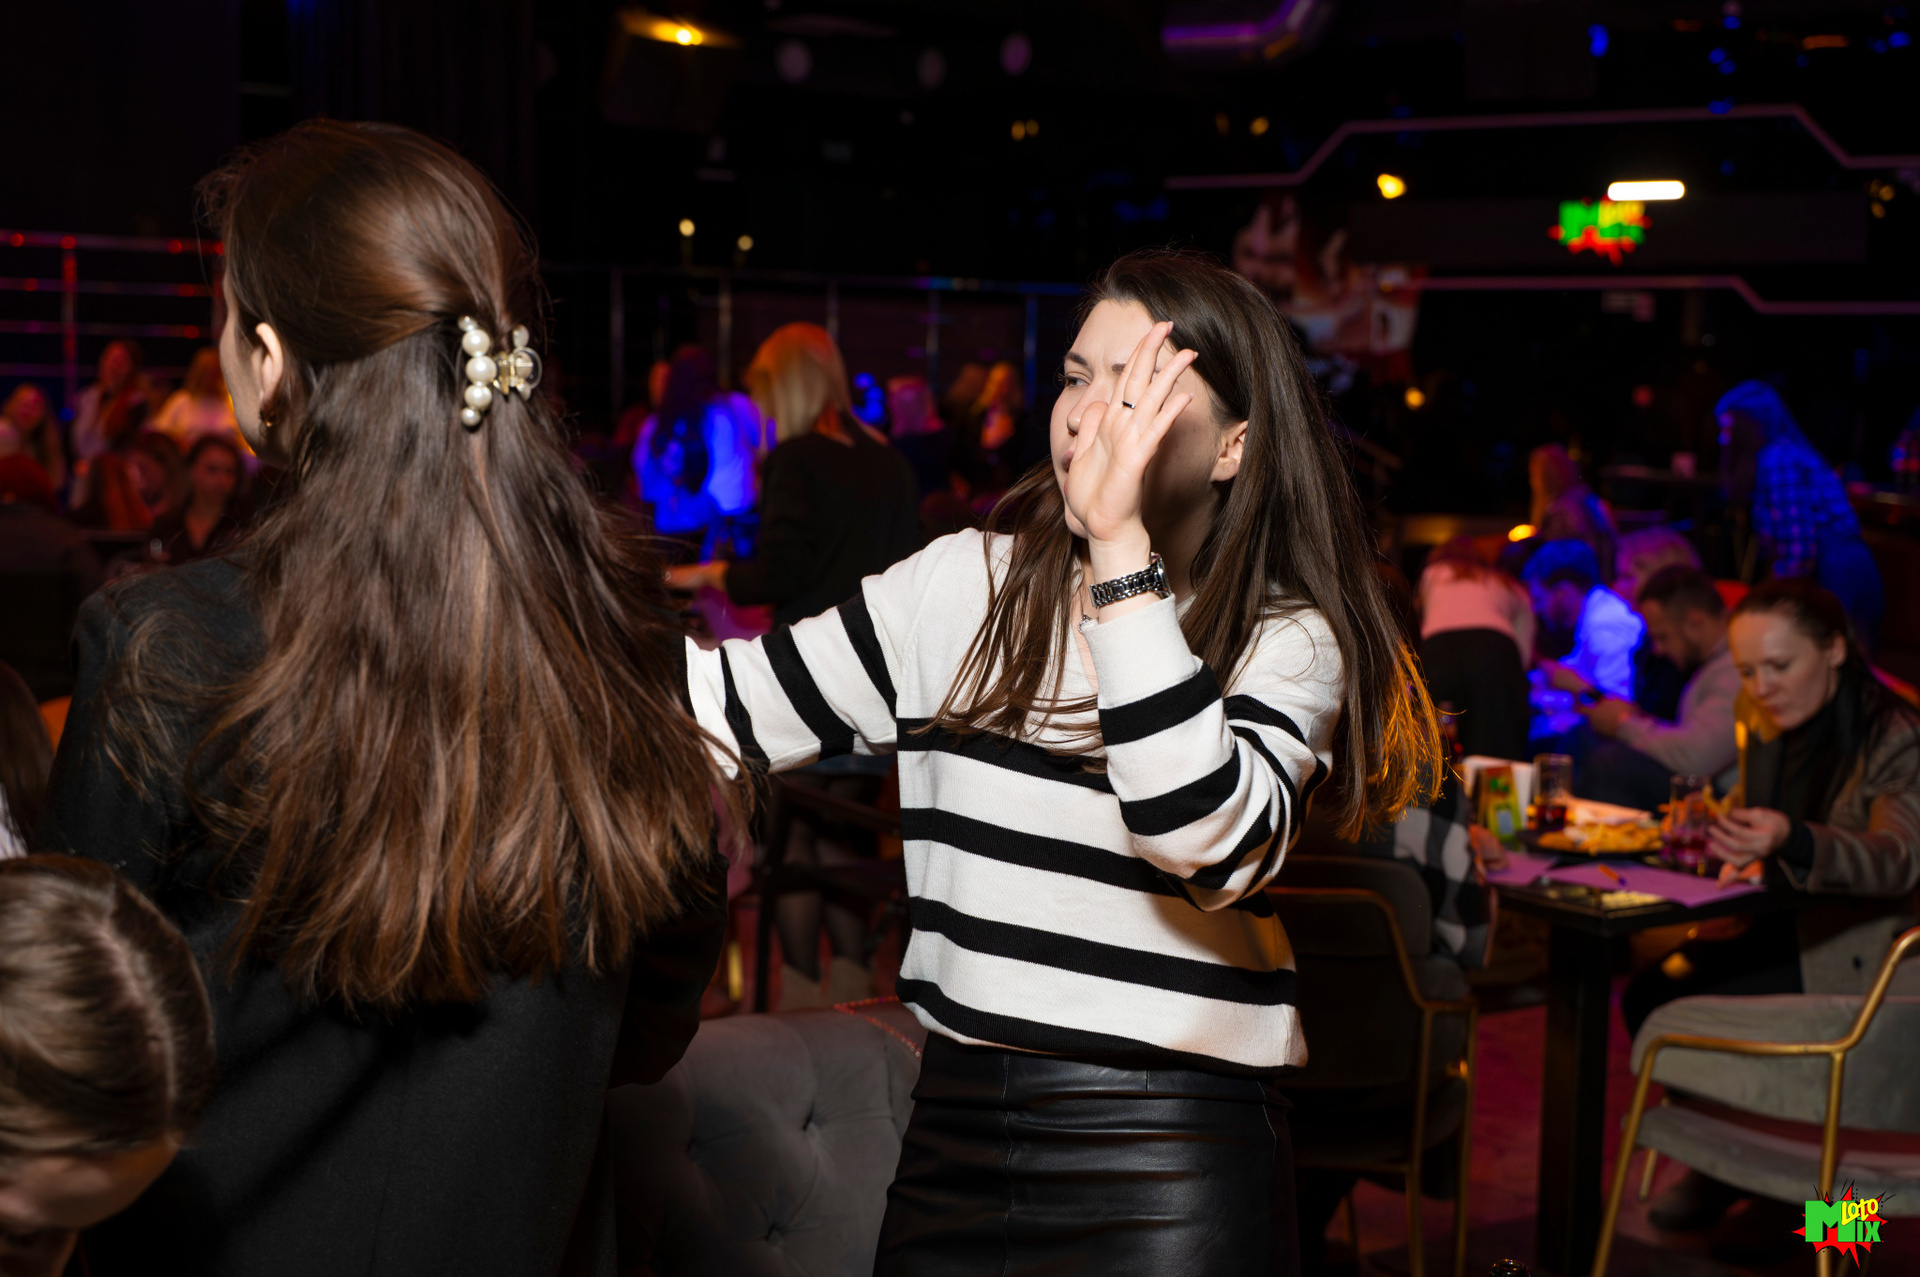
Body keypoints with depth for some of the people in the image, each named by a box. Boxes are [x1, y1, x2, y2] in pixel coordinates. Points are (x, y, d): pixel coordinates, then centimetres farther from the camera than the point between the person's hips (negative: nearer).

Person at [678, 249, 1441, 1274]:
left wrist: (1122, 553, -27)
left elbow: (1214, 847, -26)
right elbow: (726, 702, 5)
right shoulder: (966, 587, 5)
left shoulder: (1290, 641, -6)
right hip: (955, 1120, 4)